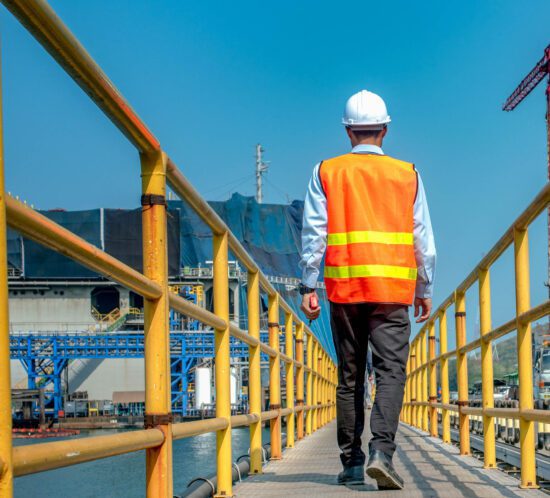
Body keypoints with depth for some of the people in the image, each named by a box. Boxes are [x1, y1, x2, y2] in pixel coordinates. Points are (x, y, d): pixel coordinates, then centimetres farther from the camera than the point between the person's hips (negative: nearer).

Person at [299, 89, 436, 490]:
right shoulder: (407, 175, 7)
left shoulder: (326, 173, 6)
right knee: (391, 371, -6)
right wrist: (425, 289, 13)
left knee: (349, 378, 9)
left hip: (344, 289, 1)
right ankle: (382, 450, -24)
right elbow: (423, 239, 7)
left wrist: (308, 286, 0)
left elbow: (314, 233, 0)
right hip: (392, 289, -1)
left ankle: (351, 463, 10)